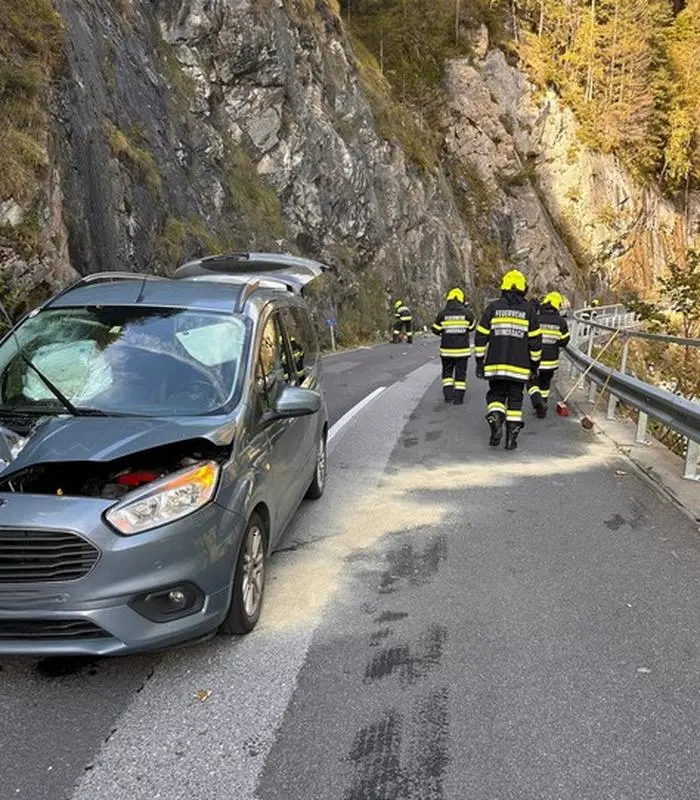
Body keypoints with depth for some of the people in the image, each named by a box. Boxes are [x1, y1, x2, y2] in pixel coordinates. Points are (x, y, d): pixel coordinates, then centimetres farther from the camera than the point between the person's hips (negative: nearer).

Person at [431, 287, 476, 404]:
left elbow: (436, 330, 1)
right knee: (460, 374, 7)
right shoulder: (467, 313, -6)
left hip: (447, 350, 0)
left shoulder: (443, 314, -7)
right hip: (462, 350, 0)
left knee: (447, 372, 16)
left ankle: (448, 394, 8)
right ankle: (458, 398, 6)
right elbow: (472, 327, 10)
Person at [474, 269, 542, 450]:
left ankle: (496, 421, -14)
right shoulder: (528, 309, 2)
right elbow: (535, 340, 3)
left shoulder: (493, 307, 2)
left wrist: (480, 362, 9)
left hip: (495, 364, 0)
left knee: (496, 395, 13)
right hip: (519, 366, 0)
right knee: (515, 399, 9)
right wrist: (534, 365, 12)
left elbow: (481, 336, 2)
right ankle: (512, 437, 7)